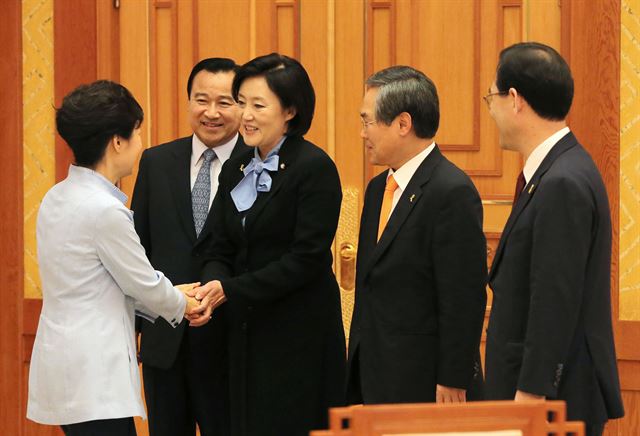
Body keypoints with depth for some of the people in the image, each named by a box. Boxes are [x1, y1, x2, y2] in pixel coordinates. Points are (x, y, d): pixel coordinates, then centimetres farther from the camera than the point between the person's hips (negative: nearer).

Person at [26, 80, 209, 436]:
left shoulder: (57, 199, 9)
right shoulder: (105, 210, -19)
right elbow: (143, 283, -8)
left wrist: (172, 298, 17)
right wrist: (182, 306, 11)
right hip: (92, 379, -9)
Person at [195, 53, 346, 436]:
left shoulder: (314, 167, -10)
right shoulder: (236, 171, 12)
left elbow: (307, 258, -16)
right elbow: (222, 251, 11)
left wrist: (230, 290, -17)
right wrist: (210, 287, -12)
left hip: (300, 334, -7)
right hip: (247, 332, 7)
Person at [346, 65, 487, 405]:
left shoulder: (452, 193, -14)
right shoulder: (378, 189, 14)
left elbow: (464, 300, -17)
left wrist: (452, 384, -18)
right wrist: (357, 380, 16)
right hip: (378, 383, 8)